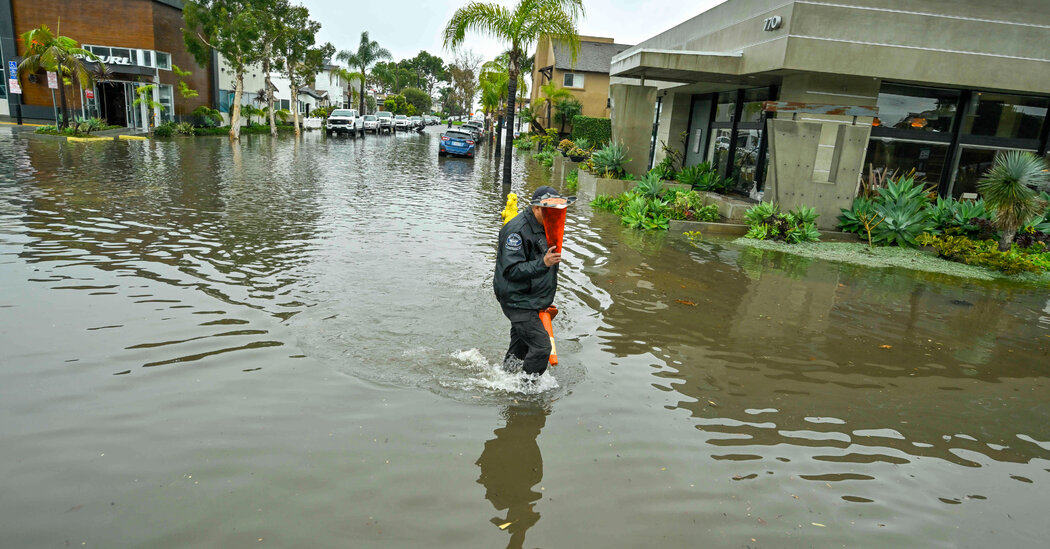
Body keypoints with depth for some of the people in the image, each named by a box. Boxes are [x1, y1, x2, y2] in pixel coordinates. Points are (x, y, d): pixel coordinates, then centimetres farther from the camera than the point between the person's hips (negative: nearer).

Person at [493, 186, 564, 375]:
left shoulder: (544, 226, 8)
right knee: (541, 346, -12)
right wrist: (543, 263, -39)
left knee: (522, 342, 26)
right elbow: (511, 270, -29)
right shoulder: (517, 230, -24)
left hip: (531, 299, 10)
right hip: (517, 301, -10)